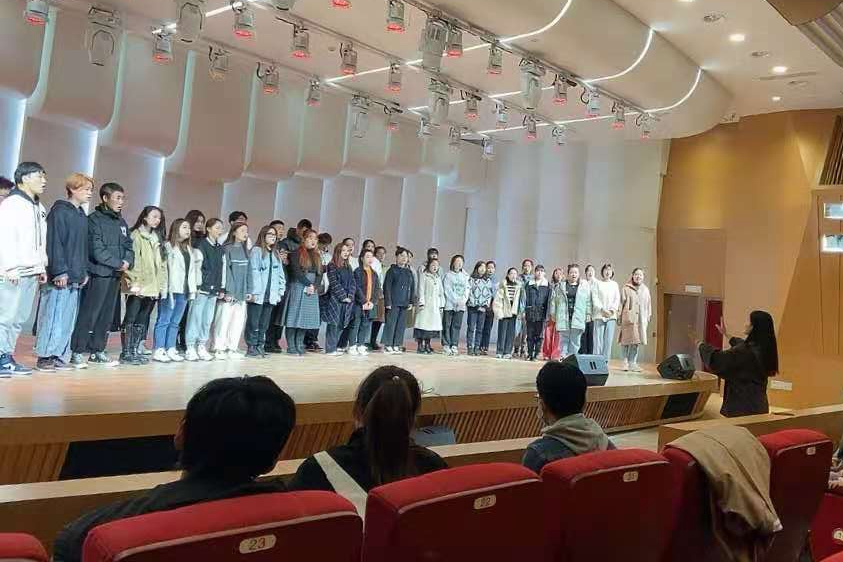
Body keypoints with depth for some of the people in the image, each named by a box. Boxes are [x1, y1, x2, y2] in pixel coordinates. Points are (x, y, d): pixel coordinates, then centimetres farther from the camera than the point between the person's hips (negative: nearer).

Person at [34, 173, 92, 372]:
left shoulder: (82, 215, 19)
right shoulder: (60, 211, -6)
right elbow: (54, 242, -14)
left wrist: (84, 271, 15)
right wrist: (60, 271, -18)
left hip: (75, 277, 8)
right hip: (60, 276, -8)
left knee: (68, 319, 7)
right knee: (53, 316, -6)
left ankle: (59, 356, 11)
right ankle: (44, 357, 0)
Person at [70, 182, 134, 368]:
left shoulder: (121, 222, 16)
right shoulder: (94, 219, -6)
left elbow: (128, 246, 15)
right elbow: (97, 250, -14)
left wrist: (128, 261, -6)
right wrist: (119, 263, -11)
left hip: (115, 275, 7)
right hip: (98, 273, -7)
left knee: (106, 315, 10)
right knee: (88, 314, -6)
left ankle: (97, 350, 18)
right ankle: (77, 351, 0)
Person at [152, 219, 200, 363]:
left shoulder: (189, 249, 18)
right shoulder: (168, 246, -5)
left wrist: (192, 289, 11)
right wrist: (165, 288, -16)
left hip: (184, 291, 7)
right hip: (171, 290, -7)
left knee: (175, 322, 11)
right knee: (163, 321, -2)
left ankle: (171, 349, 15)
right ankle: (159, 351, 1)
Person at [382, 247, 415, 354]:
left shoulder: (409, 272, 14)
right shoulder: (392, 270, -2)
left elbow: (412, 288, 17)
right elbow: (387, 287, -7)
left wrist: (411, 301, 8)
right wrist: (388, 302, -13)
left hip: (404, 303, 6)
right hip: (393, 303, -6)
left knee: (401, 325, 6)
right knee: (391, 323, -5)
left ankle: (396, 345, 12)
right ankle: (387, 346, 0)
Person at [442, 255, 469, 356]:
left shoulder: (465, 276, 14)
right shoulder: (448, 275, 1)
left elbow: (466, 289, 11)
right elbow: (448, 290, -6)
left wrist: (464, 300, -6)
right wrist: (456, 300, -12)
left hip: (461, 305, 3)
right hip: (449, 304, -3)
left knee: (457, 326, 2)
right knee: (447, 325, -3)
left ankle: (454, 346, 5)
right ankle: (446, 345, 1)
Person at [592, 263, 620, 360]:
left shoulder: (615, 284, 15)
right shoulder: (598, 283, 7)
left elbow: (617, 299, 9)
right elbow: (595, 298, -1)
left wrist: (613, 309, -8)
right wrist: (602, 309, -14)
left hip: (611, 315, 2)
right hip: (599, 315, -2)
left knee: (609, 339, -2)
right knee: (598, 339, -6)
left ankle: (606, 360, 1)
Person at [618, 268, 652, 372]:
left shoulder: (645, 290, 14)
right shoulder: (626, 289, 1)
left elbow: (648, 305, 16)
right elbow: (621, 303, -2)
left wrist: (648, 317, 10)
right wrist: (619, 317, -7)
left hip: (641, 320, 4)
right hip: (628, 318, -4)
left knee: (637, 341, 3)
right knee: (626, 340, -4)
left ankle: (632, 363, 9)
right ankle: (626, 362, 5)